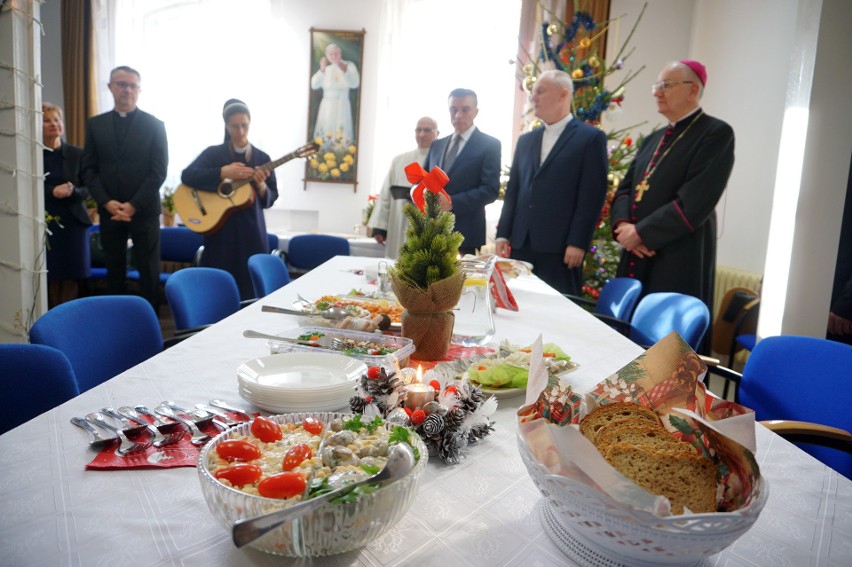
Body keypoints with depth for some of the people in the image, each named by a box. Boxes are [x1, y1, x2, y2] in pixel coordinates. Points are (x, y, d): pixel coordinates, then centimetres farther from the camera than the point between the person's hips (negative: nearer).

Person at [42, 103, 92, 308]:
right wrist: (52, 192, -16)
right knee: (51, 275, 2)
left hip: (74, 221, 1)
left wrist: (73, 191, -16)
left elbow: (87, 189, 5)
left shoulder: (77, 154, 6)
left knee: (72, 275, 2)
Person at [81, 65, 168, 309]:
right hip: (109, 210, 3)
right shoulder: (95, 124, 9)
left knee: (148, 271, 3)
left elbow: (159, 171, -6)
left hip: (144, 210, -3)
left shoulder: (154, 125, 0)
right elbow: (89, 169, 6)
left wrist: (133, 205, -13)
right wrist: (106, 202, -10)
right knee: (114, 270, 10)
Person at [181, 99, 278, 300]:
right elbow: (187, 175, -12)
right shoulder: (213, 153, 2)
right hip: (220, 230, -1)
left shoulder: (262, 158, 7)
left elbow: (270, 198, 5)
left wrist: (261, 185, -17)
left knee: (251, 288, 3)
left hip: (251, 231, 1)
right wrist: (223, 172, -21)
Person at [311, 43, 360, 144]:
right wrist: (322, 70, -16)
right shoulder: (325, 67, 11)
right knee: (324, 135, 2)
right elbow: (314, 85, -3)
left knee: (341, 135, -11)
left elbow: (355, 84, -15)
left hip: (342, 105, -3)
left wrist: (344, 70, -29)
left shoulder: (349, 65, 1)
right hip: (326, 106, 4)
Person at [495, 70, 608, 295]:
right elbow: (513, 191, 16)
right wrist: (503, 234, 8)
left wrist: (577, 242, -14)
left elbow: (592, 194, -8)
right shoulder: (526, 140, 18)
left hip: (560, 247, -5)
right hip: (521, 245, 6)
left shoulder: (590, 137, -1)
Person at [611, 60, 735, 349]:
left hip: (678, 259, -7)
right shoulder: (654, 139, 18)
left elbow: (696, 201, -16)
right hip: (636, 256, 7)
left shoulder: (716, 133, -6)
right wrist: (622, 223, -6)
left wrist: (642, 232, -14)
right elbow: (626, 187, 14)